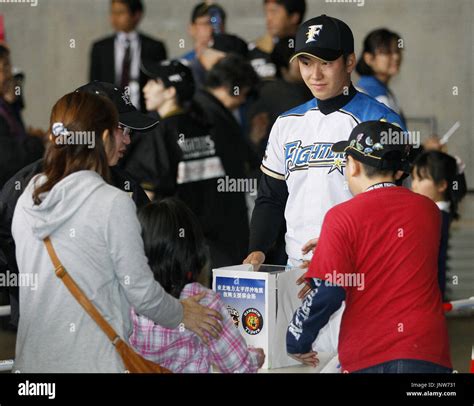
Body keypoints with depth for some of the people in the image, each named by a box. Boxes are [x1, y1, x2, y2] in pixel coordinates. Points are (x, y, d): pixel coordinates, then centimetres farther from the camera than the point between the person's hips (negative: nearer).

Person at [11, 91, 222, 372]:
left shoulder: (25, 202, 4)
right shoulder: (113, 204, -13)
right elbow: (142, 293, -8)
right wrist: (182, 315, 12)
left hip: (32, 359, 6)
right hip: (92, 360, -6)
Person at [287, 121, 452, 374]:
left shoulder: (342, 217, -5)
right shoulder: (428, 210, 8)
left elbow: (328, 293, -10)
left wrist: (297, 341, 4)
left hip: (366, 357, -3)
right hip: (427, 353, 3)